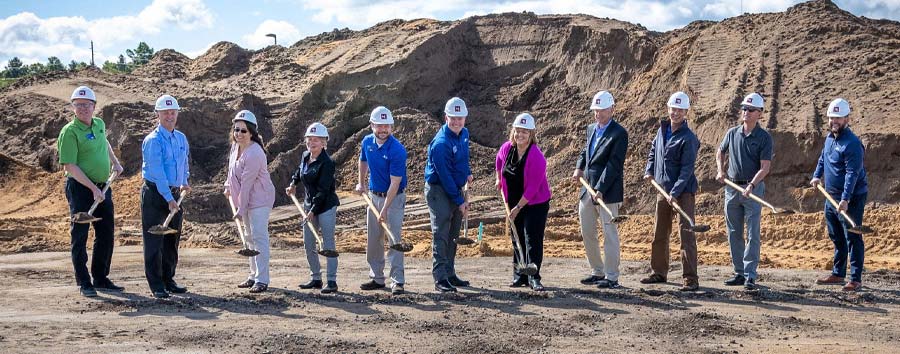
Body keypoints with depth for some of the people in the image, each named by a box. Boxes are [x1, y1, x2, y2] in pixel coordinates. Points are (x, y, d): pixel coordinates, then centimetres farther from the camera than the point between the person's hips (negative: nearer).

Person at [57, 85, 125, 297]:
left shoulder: (99, 124, 8)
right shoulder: (69, 132, -13)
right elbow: (69, 166, -18)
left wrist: (115, 162, 23)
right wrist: (93, 188, -21)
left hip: (103, 187, 7)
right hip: (80, 188, -7)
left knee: (106, 234, 11)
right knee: (80, 236, 0)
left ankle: (101, 278, 23)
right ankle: (83, 282, 7)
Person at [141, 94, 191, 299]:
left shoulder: (181, 138, 10)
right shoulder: (153, 141, -13)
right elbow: (157, 172, -18)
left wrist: (184, 183, 12)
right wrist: (169, 199, -21)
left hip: (174, 194, 7)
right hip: (155, 194, -7)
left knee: (172, 240, 12)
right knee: (154, 240, -4)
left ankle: (168, 280, 22)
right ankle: (156, 286, 0)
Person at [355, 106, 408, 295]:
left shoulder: (397, 150, -22)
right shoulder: (367, 142, -2)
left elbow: (395, 183, -24)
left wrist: (384, 209, -26)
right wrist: (361, 183, 17)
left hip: (394, 197, -6)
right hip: (373, 195, 6)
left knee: (394, 239, -10)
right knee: (373, 239, 10)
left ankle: (397, 281, -7)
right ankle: (377, 278, 20)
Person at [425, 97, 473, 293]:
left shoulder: (464, 134, 4)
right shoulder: (441, 143, -23)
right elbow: (445, 176, -22)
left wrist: (468, 173, 8)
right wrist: (459, 201, -19)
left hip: (456, 189, 8)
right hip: (439, 190, -8)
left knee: (453, 236, 13)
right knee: (441, 235, -11)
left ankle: (450, 274, 21)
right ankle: (440, 278, -10)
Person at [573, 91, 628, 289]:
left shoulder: (619, 134, -11)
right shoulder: (591, 129, 13)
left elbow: (614, 165, -17)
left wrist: (600, 190, -22)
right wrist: (579, 167, 6)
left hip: (607, 192, -8)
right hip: (588, 190, 8)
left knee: (609, 233, -3)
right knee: (587, 233, 12)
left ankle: (611, 277, 4)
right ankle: (597, 272, 25)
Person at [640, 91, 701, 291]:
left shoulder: (688, 138, -15)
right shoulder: (662, 129, 8)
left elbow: (687, 169, -19)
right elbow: (653, 149, 26)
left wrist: (675, 192, -25)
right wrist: (649, 171, 12)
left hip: (683, 192, -8)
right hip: (662, 189, 8)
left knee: (686, 234, -9)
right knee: (660, 234, 16)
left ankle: (691, 279, -7)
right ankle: (659, 273, 29)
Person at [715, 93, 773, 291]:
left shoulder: (764, 137, -5)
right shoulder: (732, 133, 8)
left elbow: (765, 167, -11)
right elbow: (721, 152, 24)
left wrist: (751, 185, -24)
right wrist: (720, 170, 7)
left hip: (753, 188, -5)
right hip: (731, 187, 5)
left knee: (752, 234, -6)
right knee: (734, 234, 9)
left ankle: (750, 276, -5)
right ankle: (739, 273, 18)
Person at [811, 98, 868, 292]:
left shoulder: (852, 143, -20)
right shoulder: (830, 137, 9)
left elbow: (852, 174, -26)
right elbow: (823, 158, 28)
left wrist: (845, 200, -32)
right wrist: (817, 175, 13)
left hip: (851, 198, -9)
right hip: (832, 196, 9)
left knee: (852, 238, -6)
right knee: (836, 237, 17)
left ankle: (856, 279, -1)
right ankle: (838, 274, 28)